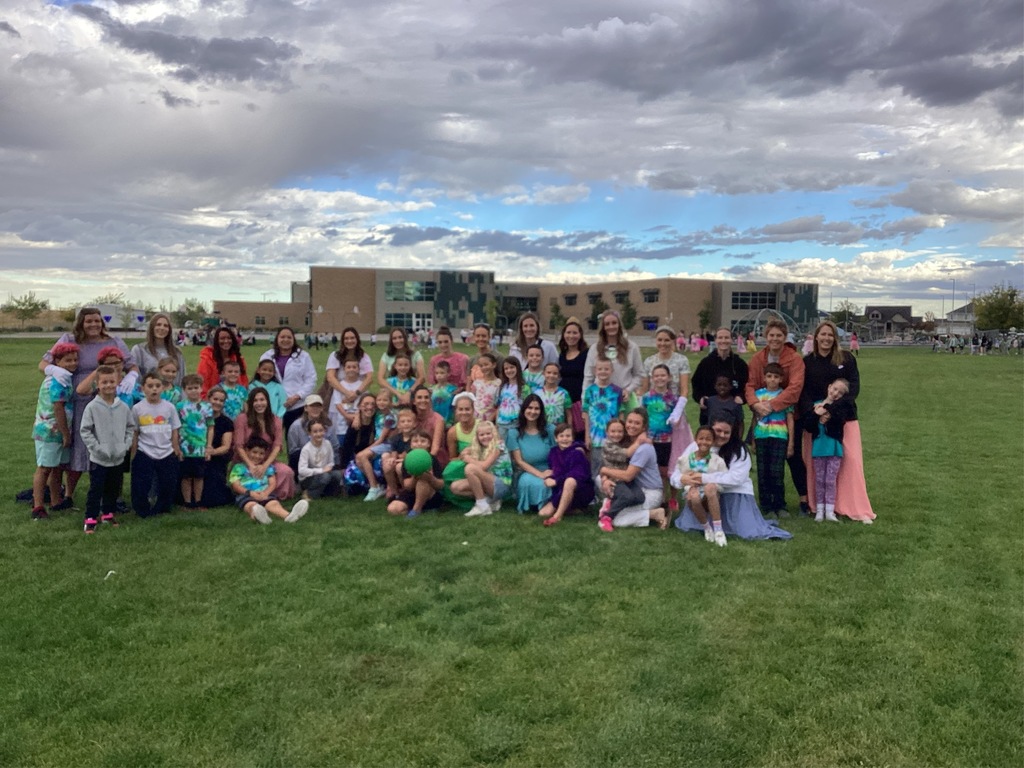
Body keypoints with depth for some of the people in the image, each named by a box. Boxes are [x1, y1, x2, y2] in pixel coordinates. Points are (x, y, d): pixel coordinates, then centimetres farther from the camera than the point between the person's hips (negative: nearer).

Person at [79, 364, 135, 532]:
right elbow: (85, 431, -9)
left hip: (119, 458, 4)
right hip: (98, 458, -4)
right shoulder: (92, 407, -10)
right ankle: (91, 518, 10)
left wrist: (126, 445, -3)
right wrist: (97, 448, -14)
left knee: (114, 488, 16)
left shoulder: (123, 407, -1)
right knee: (96, 489, 0)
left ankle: (108, 513, 32)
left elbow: (131, 427, 8)